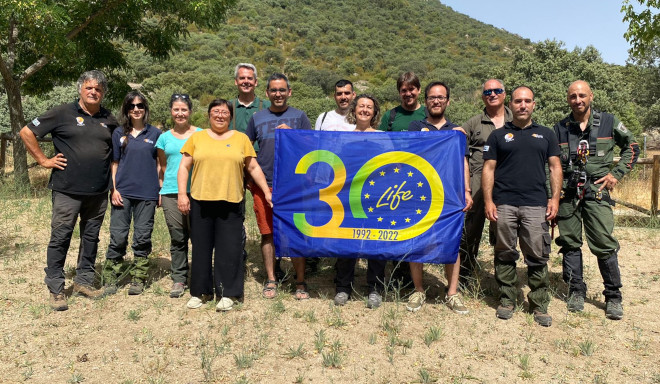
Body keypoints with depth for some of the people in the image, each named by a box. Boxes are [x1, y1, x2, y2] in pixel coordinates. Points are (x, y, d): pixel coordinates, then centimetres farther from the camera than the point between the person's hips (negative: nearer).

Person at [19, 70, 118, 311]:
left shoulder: (109, 120, 9)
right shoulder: (63, 114, -2)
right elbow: (26, 132, 0)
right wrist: (43, 160, -4)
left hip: (98, 192, 4)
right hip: (67, 191, -4)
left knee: (91, 238, 12)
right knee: (60, 238, 2)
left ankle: (83, 281, 26)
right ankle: (56, 289, 12)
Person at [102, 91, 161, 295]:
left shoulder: (155, 133, 7)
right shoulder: (119, 133, 9)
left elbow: (160, 165, 9)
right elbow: (114, 164, 9)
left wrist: (161, 191, 4)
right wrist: (114, 189, -1)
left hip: (147, 194, 0)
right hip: (123, 193, 0)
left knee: (142, 238, 5)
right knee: (118, 237, 0)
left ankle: (138, 279, 16)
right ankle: (110, 279, 13)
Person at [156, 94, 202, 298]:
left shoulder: (201, 135, 5)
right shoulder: (165, 138, 13)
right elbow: (162, 168, 19)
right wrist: (161, 191, 10)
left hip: (195, 191, -2)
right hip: (170, 193, 2)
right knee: (177, 237, 4)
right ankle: (178, 279, 13)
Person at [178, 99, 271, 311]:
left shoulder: (241, 138, 10)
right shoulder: (196, 137, 11)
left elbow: (253, 168, 11)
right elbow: (184, 167, 8)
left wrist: (267, 192, 6)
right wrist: (182, 193, -2)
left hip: (230, 203, -1)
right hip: (200, 201, 1)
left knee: (229, 249, 0)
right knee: (201, 248, 8)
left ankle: (228, 293, 11)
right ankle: (200, 291, 21)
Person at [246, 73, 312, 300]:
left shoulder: (299, 116, 7)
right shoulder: (257, 118, 12)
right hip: (263, 185, 2)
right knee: (268, 233, 7)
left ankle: (300, 282, 10)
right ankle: (270, 281, 19)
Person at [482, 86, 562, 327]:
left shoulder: (546, 134, 15)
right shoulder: (498, 136, 11)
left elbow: (555, 167, 11)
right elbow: (488, 169, 5)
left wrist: (555, 198, -1)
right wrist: (488, 201, -4)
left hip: (536, 205, 1)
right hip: (504, 205, 0)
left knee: (537, 257, 1)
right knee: (505, 255, 5)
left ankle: (539, 305, 12)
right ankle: (507, 300, 17)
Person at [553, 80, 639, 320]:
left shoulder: (608, 122, 5)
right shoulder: (560, 128, 8)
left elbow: (632, 147, 15)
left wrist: (617, 174, 3)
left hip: (597, 191, -2)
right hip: (567, 193, 2)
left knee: (605, 245, -4)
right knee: (570, 244, 5)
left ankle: (613, 297, 10)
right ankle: (576, 292, 18)